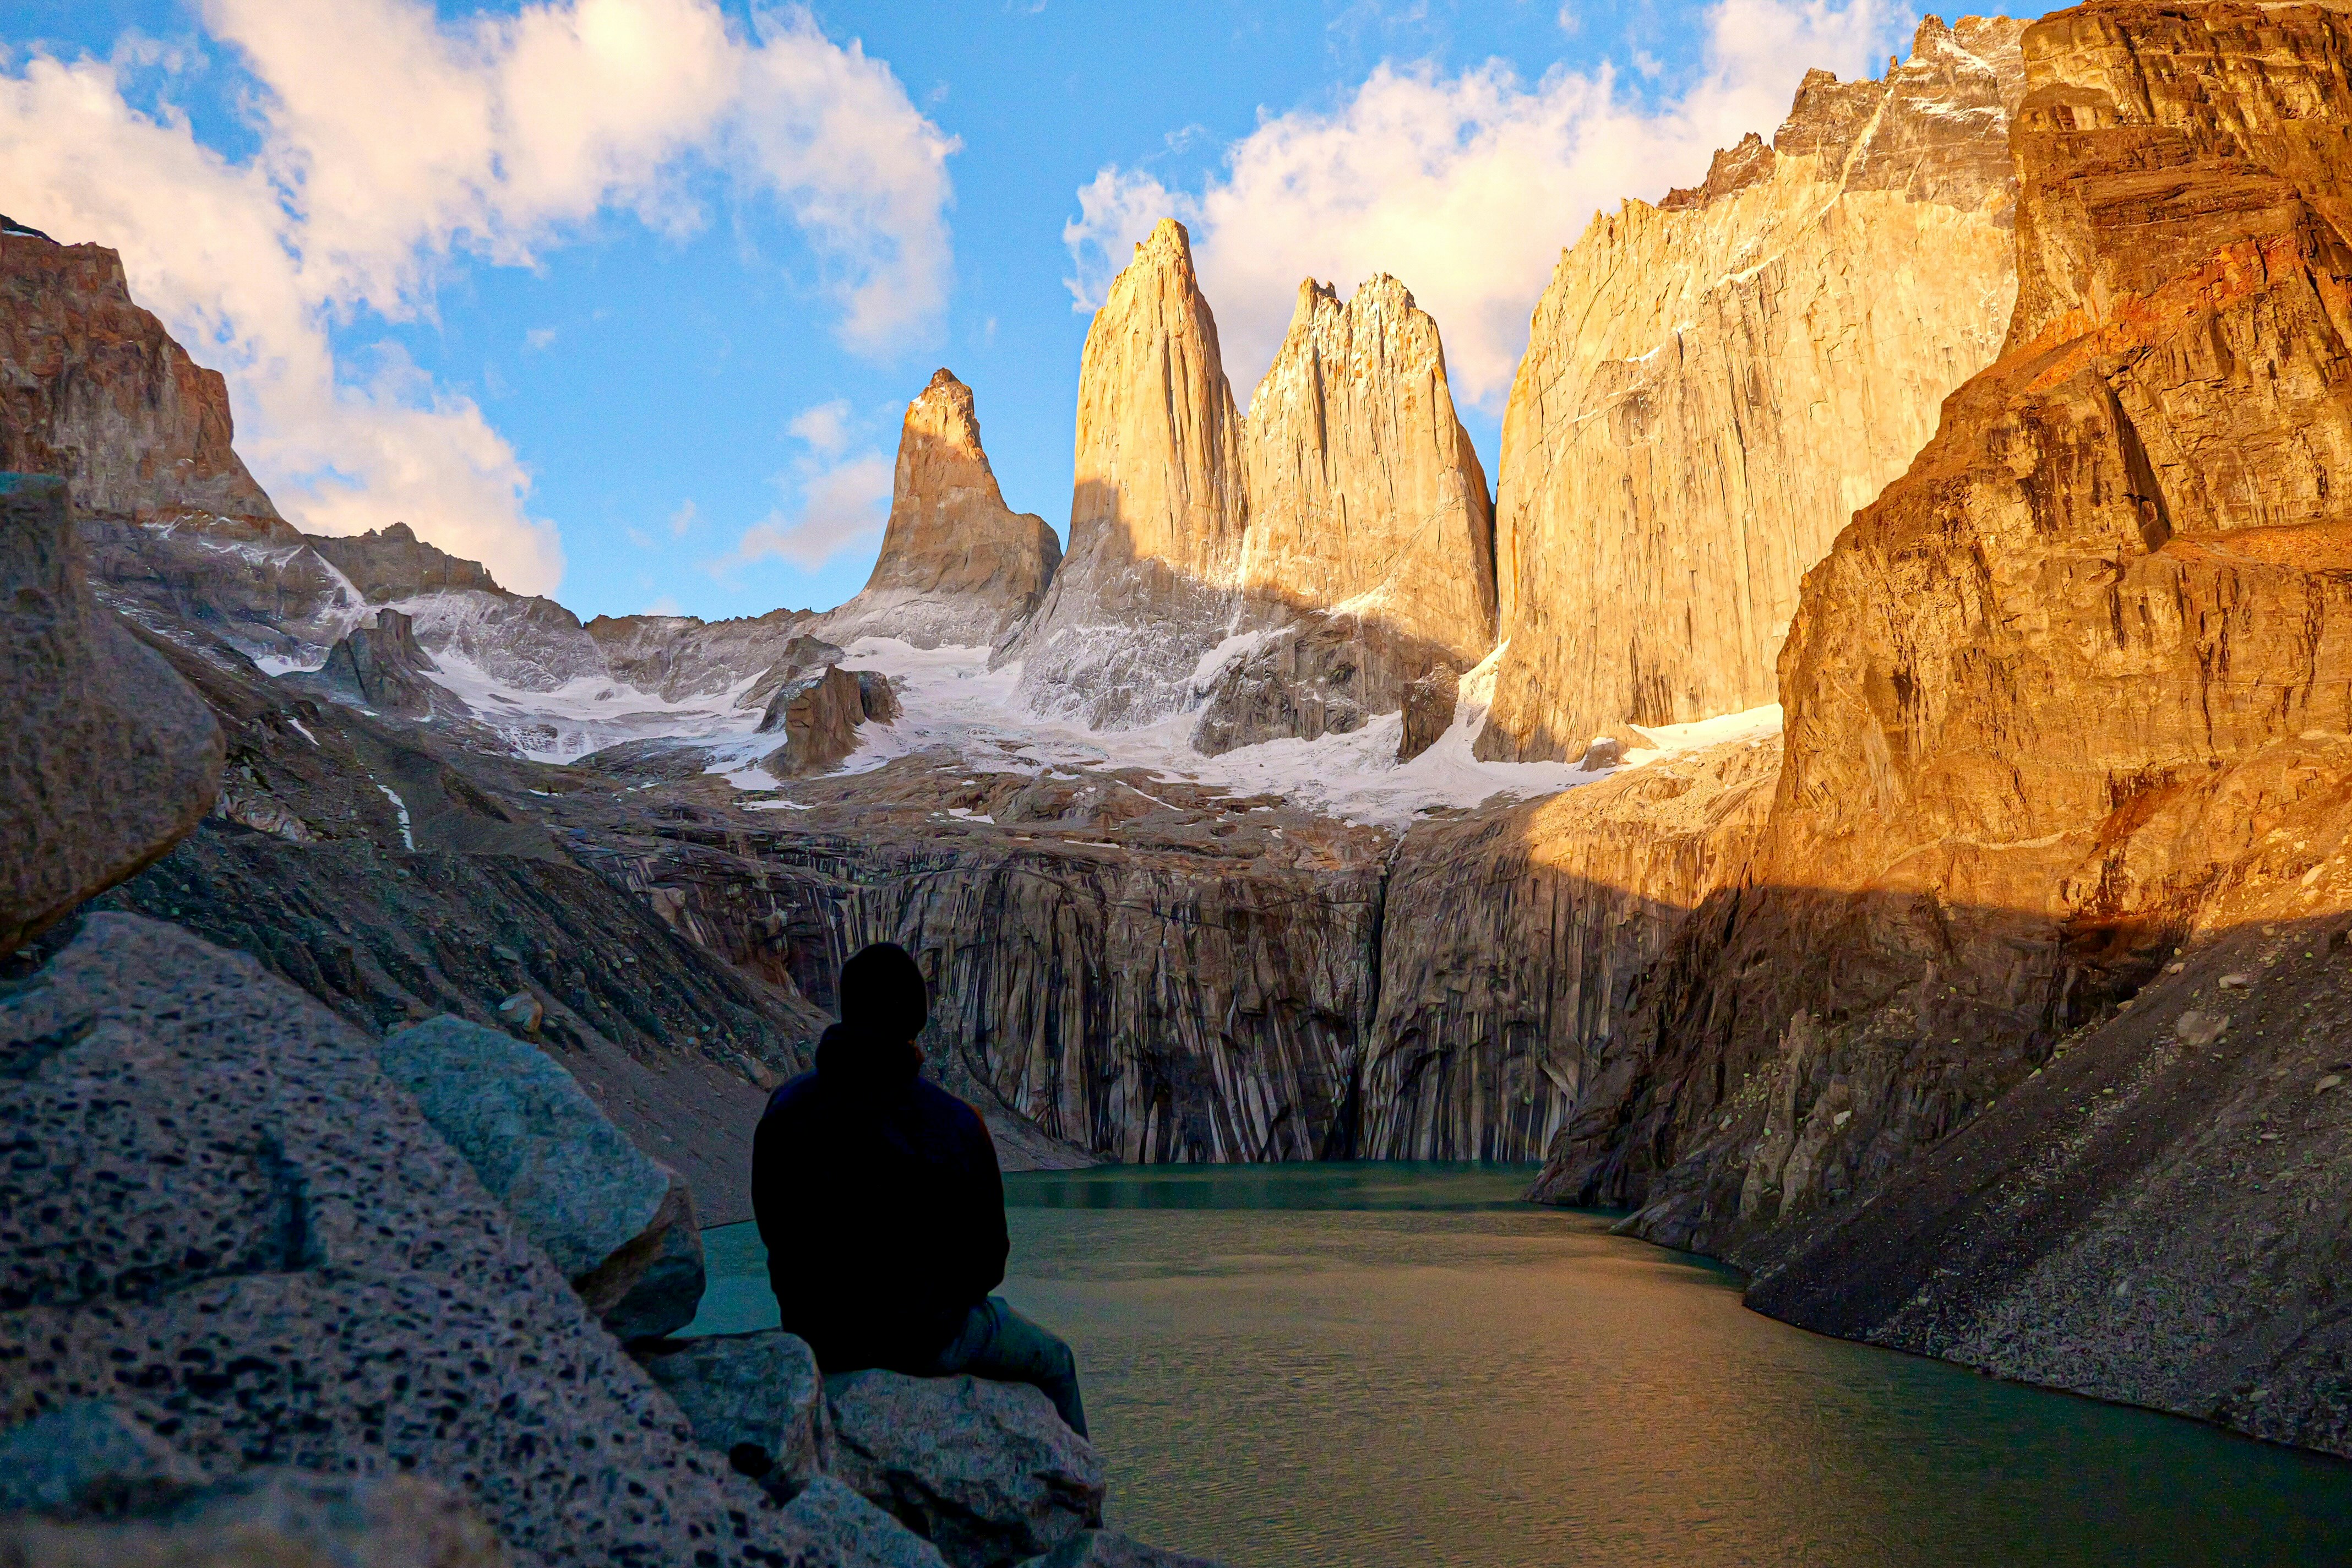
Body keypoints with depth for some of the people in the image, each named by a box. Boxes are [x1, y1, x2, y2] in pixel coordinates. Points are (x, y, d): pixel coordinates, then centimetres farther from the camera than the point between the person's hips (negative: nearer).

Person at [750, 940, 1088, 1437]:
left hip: (818, 1330, 5)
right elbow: (987, 1259, -13)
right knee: (1054, 1363, 24)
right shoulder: (955, 1124, -24)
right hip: (922, 1339, -5)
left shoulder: (785, 1107, -11)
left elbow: (774, 1226, 2)